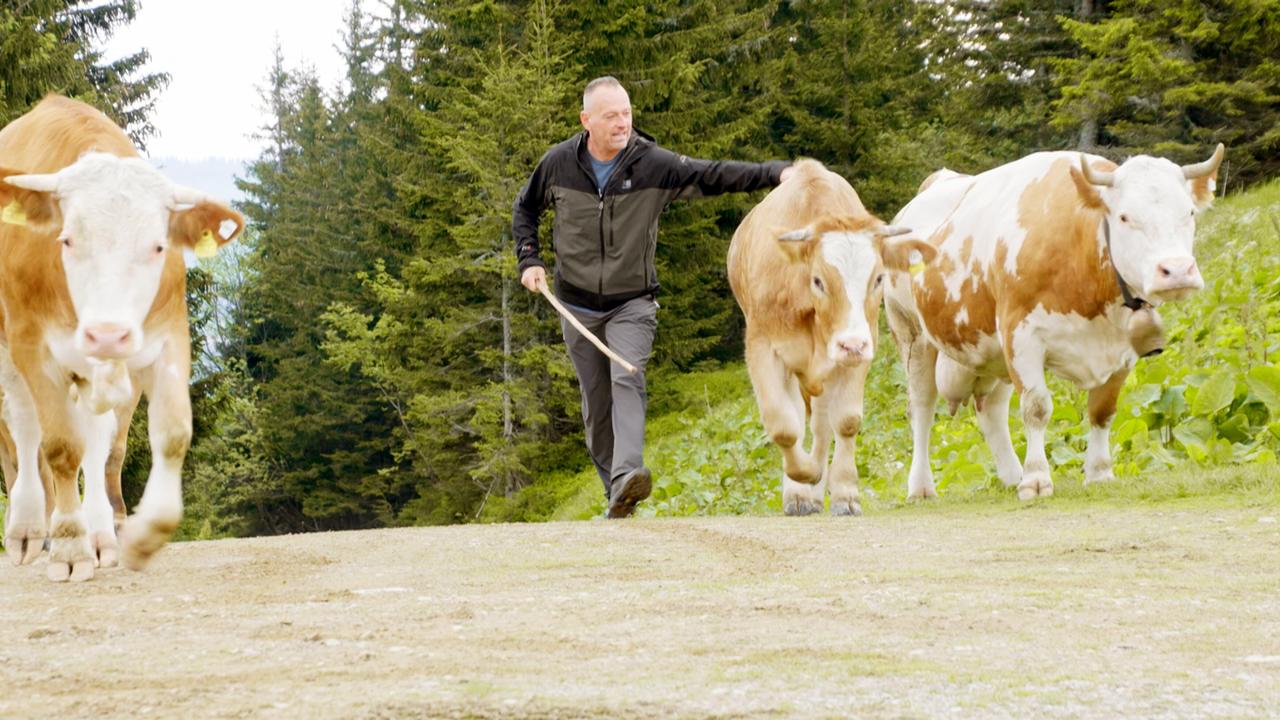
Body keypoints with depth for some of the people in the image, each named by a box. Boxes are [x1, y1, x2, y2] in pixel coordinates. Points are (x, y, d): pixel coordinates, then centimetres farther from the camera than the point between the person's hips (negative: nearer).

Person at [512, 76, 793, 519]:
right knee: (596, 401, 6)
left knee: (628, 379, -25)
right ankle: (615, 496, 17)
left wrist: (775, 173, -31)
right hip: (578, 306, 2)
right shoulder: (559, 164, -6)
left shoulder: (654, 164, -12)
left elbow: (714, 177, -19)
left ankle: (627, 475, -39)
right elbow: (525, 209, 12)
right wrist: (528, 261, -1)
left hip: (632, 303, -2)